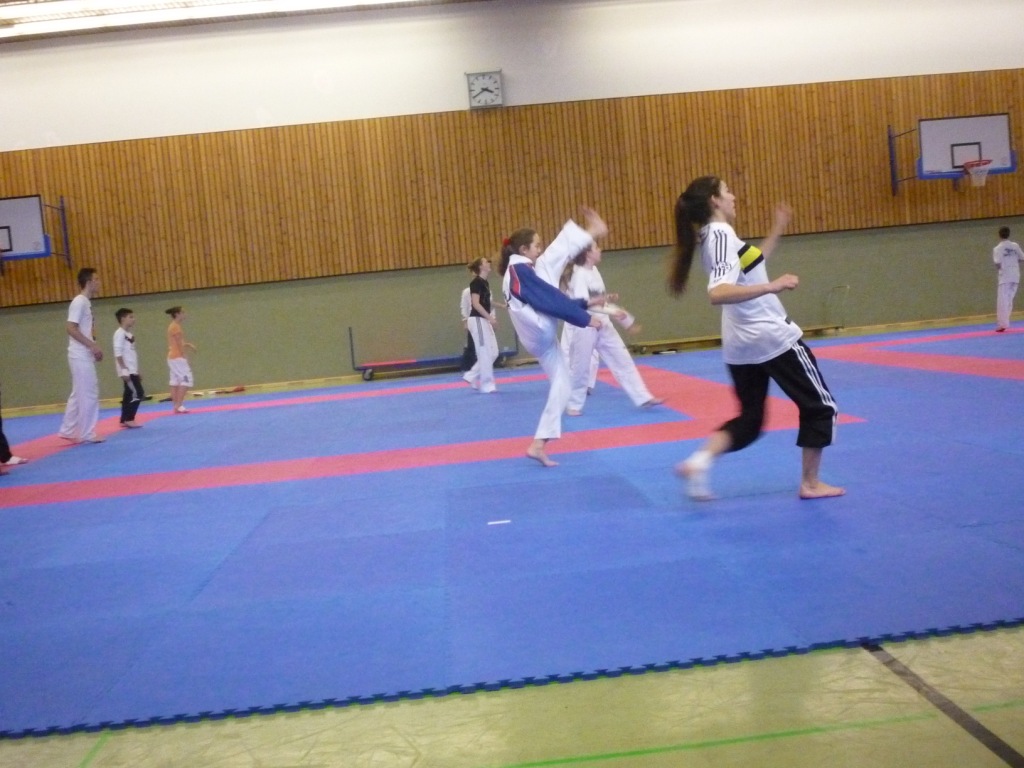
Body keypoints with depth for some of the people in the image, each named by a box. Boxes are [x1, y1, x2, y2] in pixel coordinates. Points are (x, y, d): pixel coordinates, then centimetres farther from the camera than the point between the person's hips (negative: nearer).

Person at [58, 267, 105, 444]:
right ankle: (87, 433, 2)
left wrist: (93, 347, 11)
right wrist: (92, 345, -22)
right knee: (88, 394, -4)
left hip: (84, 355, 10)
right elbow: (70, 328, -21)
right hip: (81, 356, -10)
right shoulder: (80, 302, -14)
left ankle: (68, 431, 20)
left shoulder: (85, 302, 15)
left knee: (79, 394, 14)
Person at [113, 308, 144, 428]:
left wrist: (136, 371, 20)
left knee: (129, 394, 11)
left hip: (132, 370, 9)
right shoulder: (120, 333, -13)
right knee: (138, 393, -13)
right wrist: (124, 370, -22)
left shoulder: (129, 334, 16)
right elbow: (118, 353, -18)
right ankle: (128, 419, -9)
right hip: (127, 371, -9)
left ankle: (124, 420, 17)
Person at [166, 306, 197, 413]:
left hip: (172, 357, 10)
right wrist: (185, 357, -16)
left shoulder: (172, 326, 16)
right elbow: (179, 344, -17)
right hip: (178, 357, -10)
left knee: (175, 381, 8)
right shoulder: (176, 327, -14)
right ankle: (179, 405, -13)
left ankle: (175, 406, 9)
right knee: (186, 379, -10)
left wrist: (188, 344, 8)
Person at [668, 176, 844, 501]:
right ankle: (811, 483, 16)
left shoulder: (713, 236, 9)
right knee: (821, 406, 9)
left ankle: (699, 460, -5)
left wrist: (777, 229, 23)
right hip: (771, 337, -9)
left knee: (749, 419, 16)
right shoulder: (722, 235, -20)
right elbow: (718, 293, -34)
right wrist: (772, 287, -40)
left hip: (740, 344, 9)